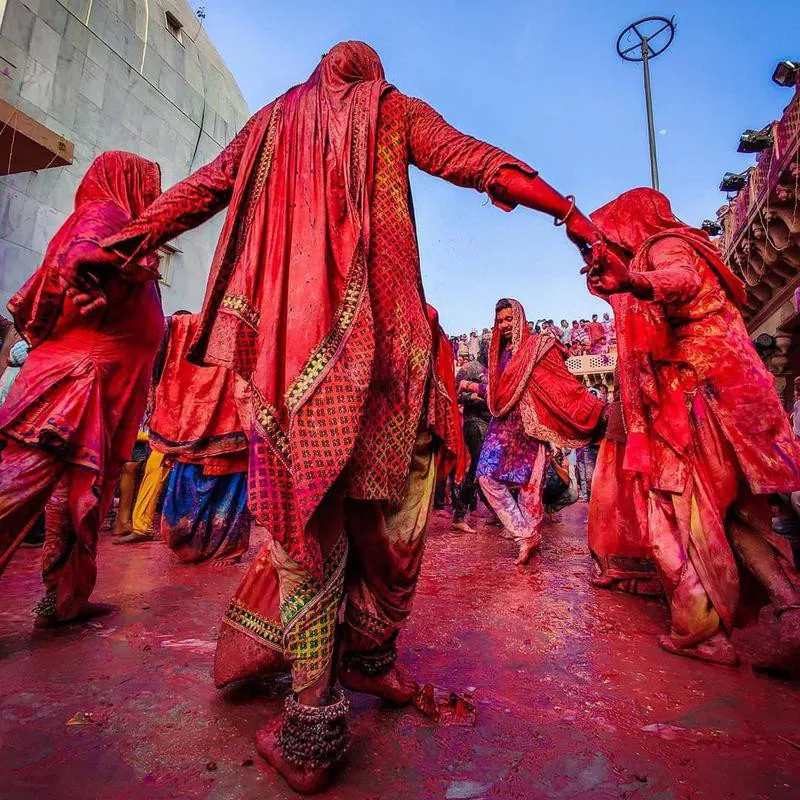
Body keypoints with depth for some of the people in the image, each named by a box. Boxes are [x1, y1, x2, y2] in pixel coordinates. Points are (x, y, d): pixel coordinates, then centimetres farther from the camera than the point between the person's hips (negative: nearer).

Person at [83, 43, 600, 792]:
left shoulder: (276, 117, 26)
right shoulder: (392, 110, 20)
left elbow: (203, 189, 25)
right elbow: (479, 162, 12)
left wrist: (129, 240, 35)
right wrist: (570, 212, 16)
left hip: (286, 330, 2)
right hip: (375, 330, -1)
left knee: (307, 510, 0)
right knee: (386, 497, 8)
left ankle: (311, 734, 6)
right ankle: (367, 656, 21)